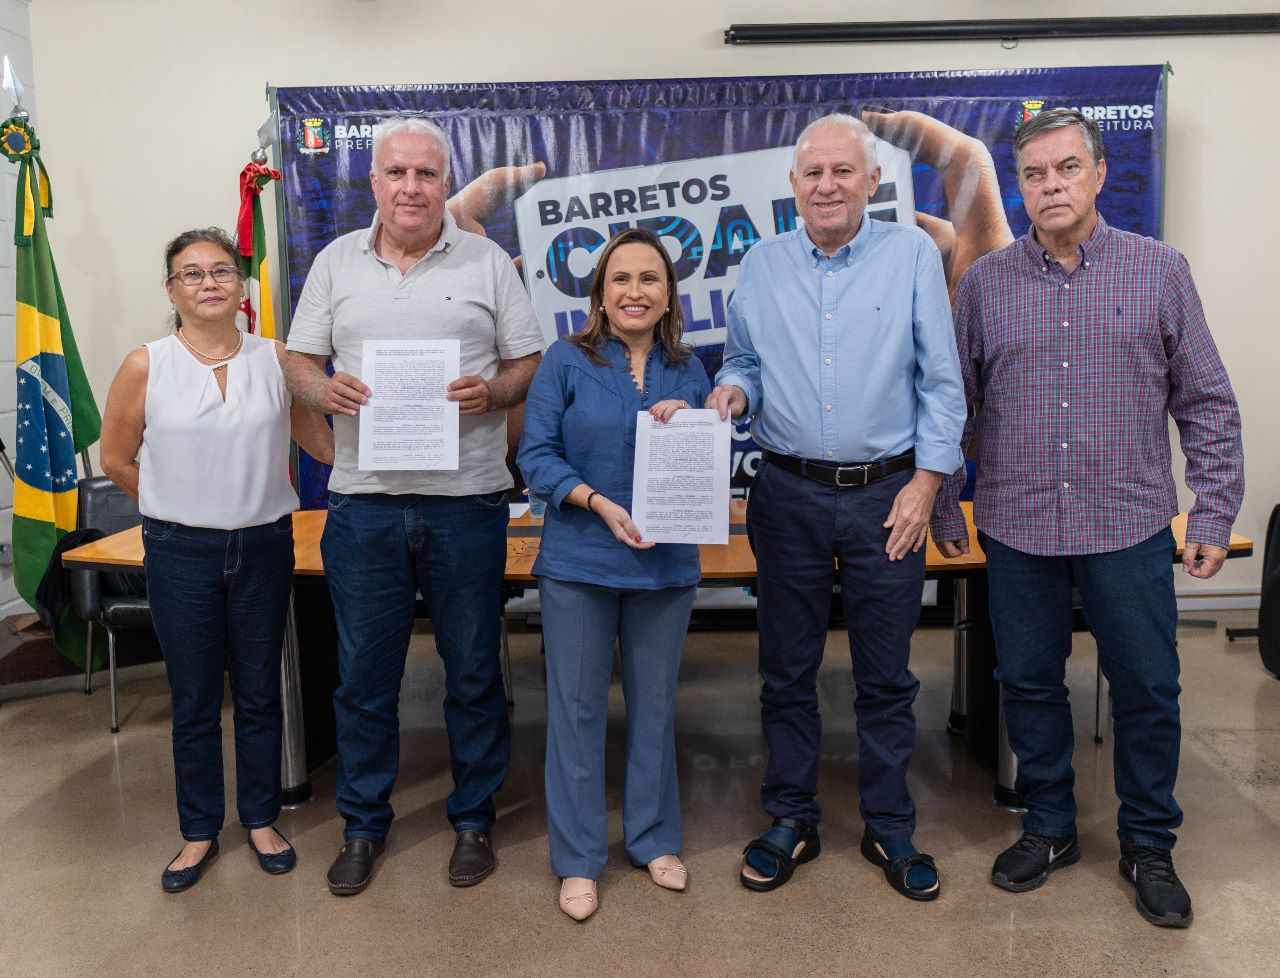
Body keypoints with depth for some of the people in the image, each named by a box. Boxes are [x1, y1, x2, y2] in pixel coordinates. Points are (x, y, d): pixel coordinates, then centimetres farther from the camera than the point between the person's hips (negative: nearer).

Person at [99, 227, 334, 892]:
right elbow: (117, 459, 5)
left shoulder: (276, 359, -2)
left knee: (259, 693, 13)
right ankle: (200, 831, 28)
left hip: (264, 546, 1)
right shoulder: (145, 366, -5)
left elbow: (320, 440, 4)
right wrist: (179, 511, 7)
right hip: (181, 553, -1)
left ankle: (261, 819, 30)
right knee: (193, 701, 10)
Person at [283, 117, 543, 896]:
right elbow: (299, 362, 12)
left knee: (474, 672, 9)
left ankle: (474, 818, 27)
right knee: (364, 676, 10)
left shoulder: (487, 261, 5)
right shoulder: (336, 262, 11)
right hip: (364, 503, 2)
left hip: (467, 501, -1)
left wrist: (492, 392, -16)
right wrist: (325, 389, -10)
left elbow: (531, 363, 5)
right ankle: (364, 824, 29)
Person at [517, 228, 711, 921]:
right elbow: (536, 455, -6)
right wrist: (600, 504, -18)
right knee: (577, 707, 5)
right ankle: (578, 860, 20)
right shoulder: (567, 361, -2)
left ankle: (654, 839, 32)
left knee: (654, 704, 14)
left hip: (665, 565, 3)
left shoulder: (688, 371, 7)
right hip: (580, 561, -2)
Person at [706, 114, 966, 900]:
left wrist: (927, 480, -8)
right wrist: (732, 392, -10)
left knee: (886, 675, 9)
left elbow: (941, 379, -1)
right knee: (787, 671, 11)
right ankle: (793, 820, 27)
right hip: (789, 495, 2)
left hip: (887, 494, -2)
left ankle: (891, 829, 26)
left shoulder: (912, 254, 0)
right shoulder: (761, 266, 6)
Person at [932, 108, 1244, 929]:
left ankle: (1150, 845, 28)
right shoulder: (985, 282, 3)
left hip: (1130, 527, -1)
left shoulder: (1160, 270, 1)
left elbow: (1207, 403, 3)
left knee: (1148, 691, 8)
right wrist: (945, 509, 8)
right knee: (1030, 684, 11)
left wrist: (1214, 514, -1)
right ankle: (1049, 829, 31)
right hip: (1017, 529, 1)